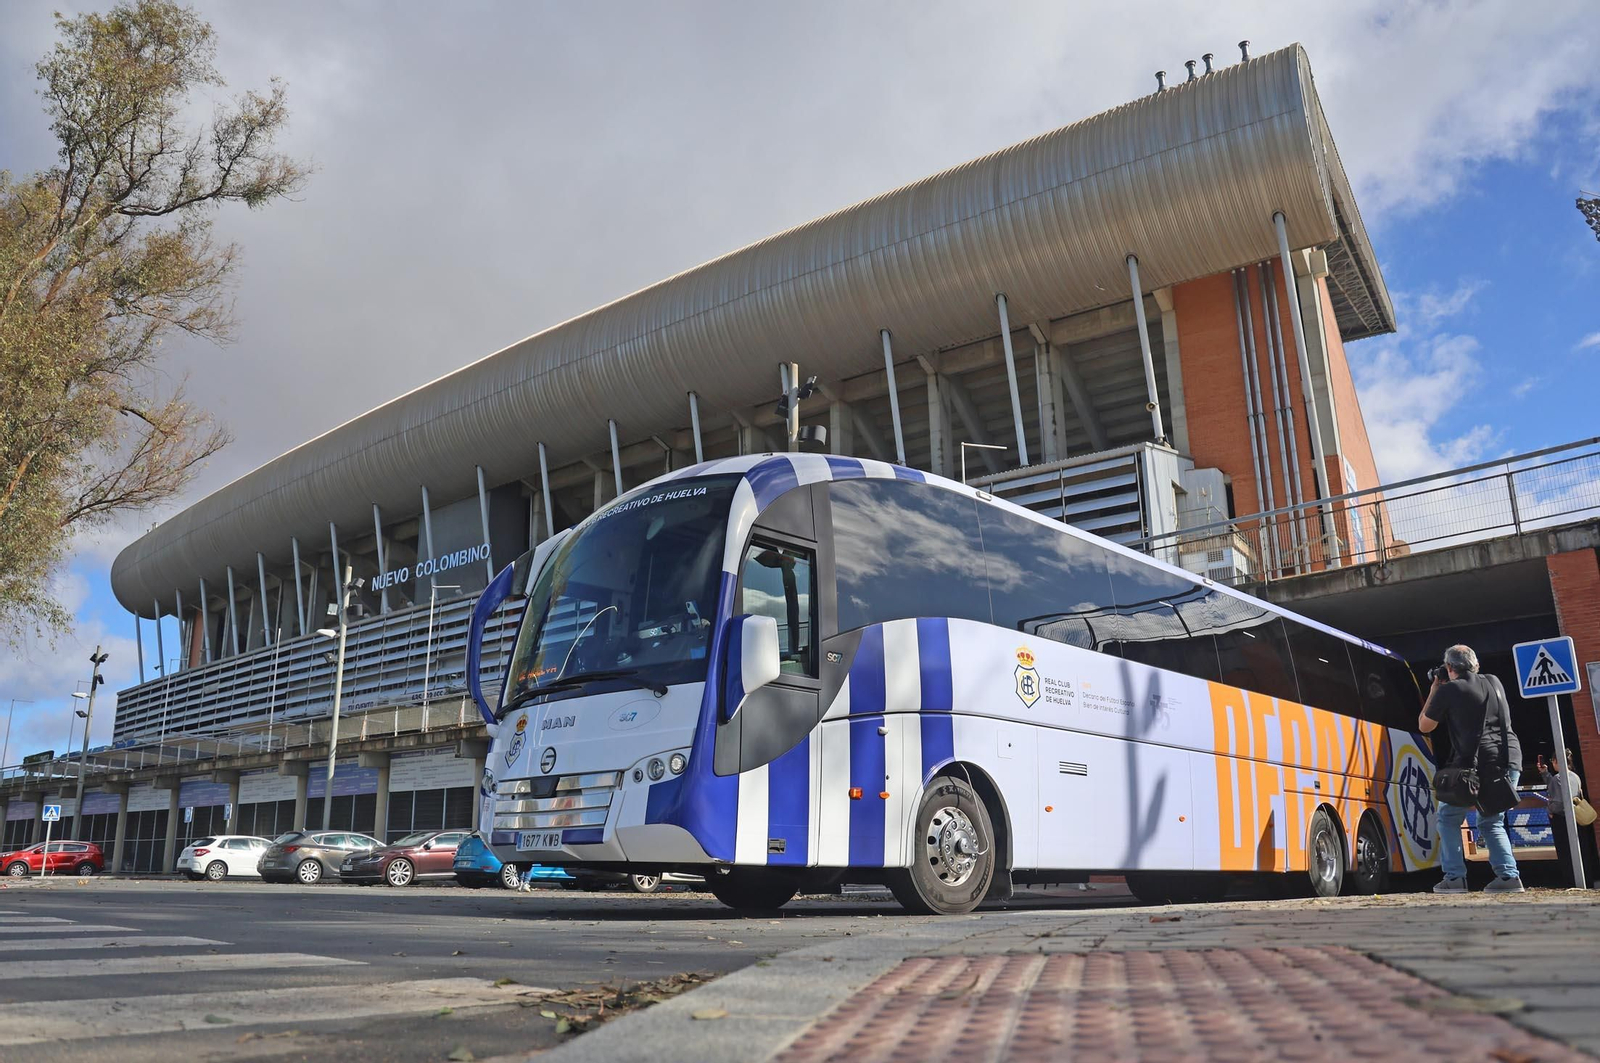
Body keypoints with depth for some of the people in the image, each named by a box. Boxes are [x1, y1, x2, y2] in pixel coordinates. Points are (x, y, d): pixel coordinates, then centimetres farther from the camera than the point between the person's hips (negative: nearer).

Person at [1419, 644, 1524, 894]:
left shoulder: (1448, 690, -2)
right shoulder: (1494, 683, 15)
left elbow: (1424, 726, 8)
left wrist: (1433, 691, 16)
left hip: (1476, 764, -6)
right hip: (1510, 760, 6)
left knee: (1448, 818, 10)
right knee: (1492, 822, 19)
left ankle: (1454, 878, 2)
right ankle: (1509, 876, 5)